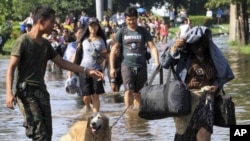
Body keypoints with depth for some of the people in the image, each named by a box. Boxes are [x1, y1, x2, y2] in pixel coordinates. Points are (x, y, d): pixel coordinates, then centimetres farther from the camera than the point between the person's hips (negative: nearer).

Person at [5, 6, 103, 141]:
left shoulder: (46, 44, 13)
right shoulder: (23, 41, -10)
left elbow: (62, 63, 20)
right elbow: (11, 68, -14)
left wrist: (87, 71, 13)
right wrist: (9, 92, -26)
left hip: (41, 90, 8)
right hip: (25, 91, -8)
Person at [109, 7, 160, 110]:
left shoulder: (143, 32, 7)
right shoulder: (121, 32, 5)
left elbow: (152, 47, 1)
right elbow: (114, 50, 5)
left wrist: (157, 63, -14)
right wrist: (112, 67, -2)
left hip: (141, 66, 2)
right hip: (127, 65, -1)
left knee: (138, 92, 5)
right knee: (129, 90, -16)